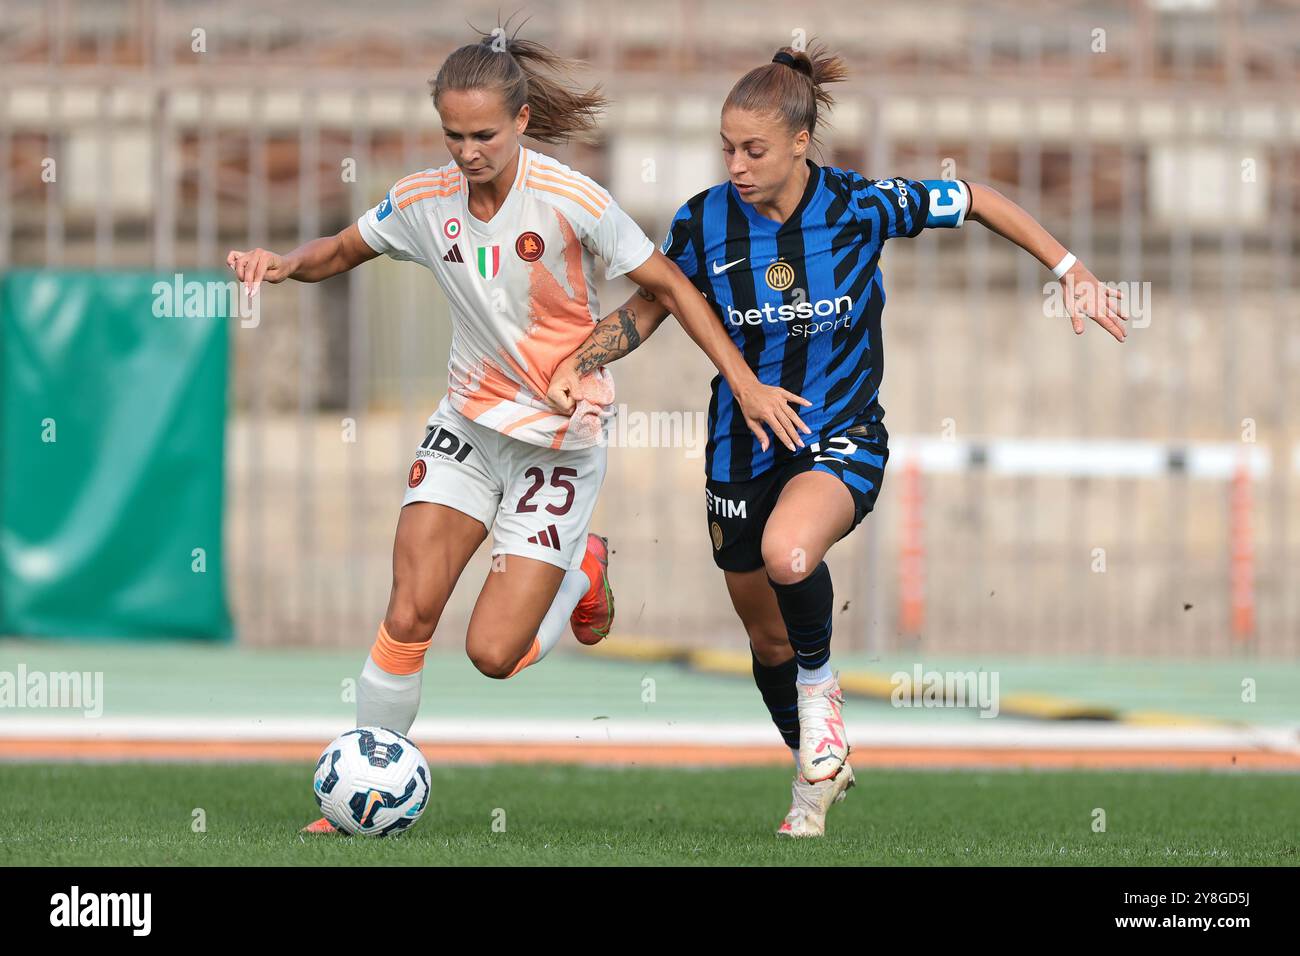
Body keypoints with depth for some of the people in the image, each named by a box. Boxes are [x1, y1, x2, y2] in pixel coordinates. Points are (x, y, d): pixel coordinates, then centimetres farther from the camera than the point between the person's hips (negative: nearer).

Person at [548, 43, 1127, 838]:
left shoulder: (862, 206, -16)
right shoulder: (704, 222, -10)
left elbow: (976, 200, -1)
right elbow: (651, 306, 6)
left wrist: (1071, 270, -2)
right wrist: (581, 363, -11)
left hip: (841, 442, -3)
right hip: (743, 449, 3)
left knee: (787, 554, -36)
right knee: (768, 638, 14)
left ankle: (820, 684, -6)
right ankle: (818, 778, 41)